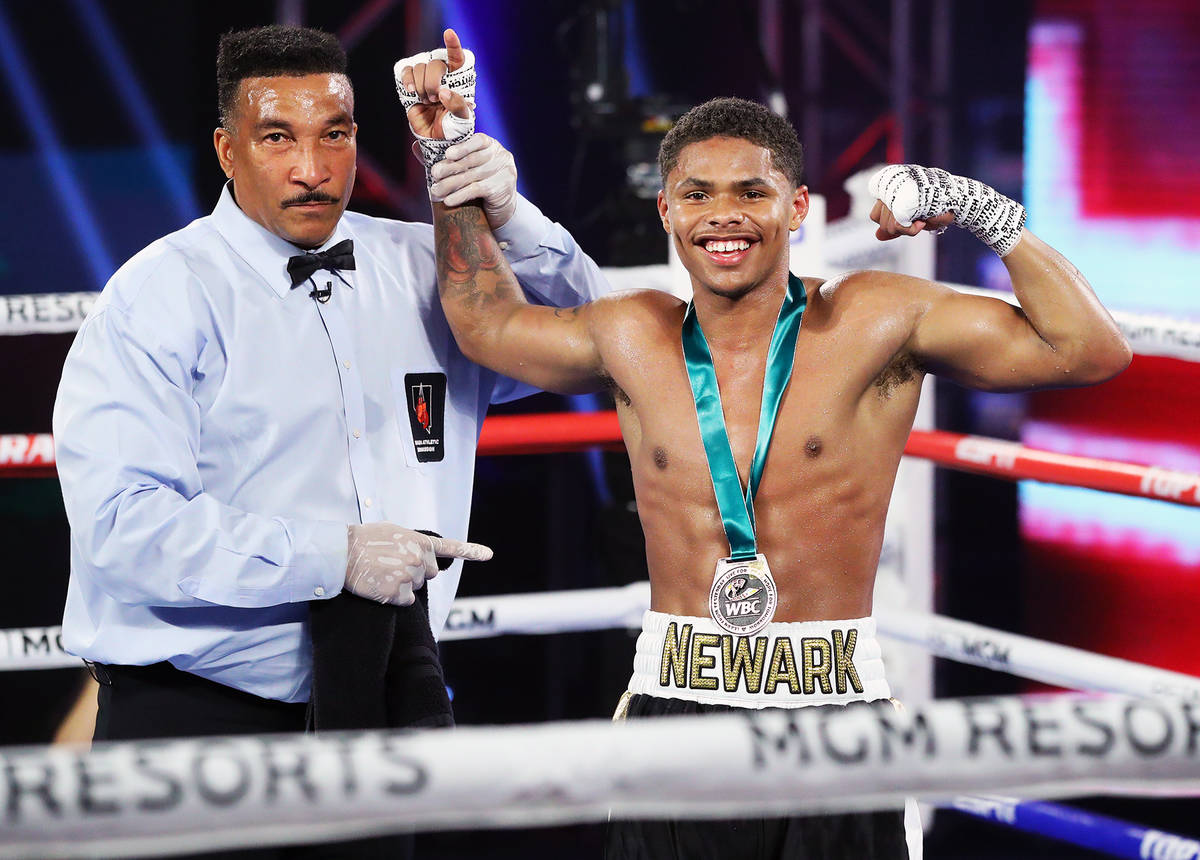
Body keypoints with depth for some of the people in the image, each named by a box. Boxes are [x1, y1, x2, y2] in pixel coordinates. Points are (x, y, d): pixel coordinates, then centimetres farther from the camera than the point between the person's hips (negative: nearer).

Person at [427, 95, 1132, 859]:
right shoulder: (634, 340, 8)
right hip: (672, 703, 2)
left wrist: (987, 213, -7)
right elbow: (484, 320, 26)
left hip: (834, 709, -2)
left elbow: (1090, 350, -2)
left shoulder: (875, 323, -1)